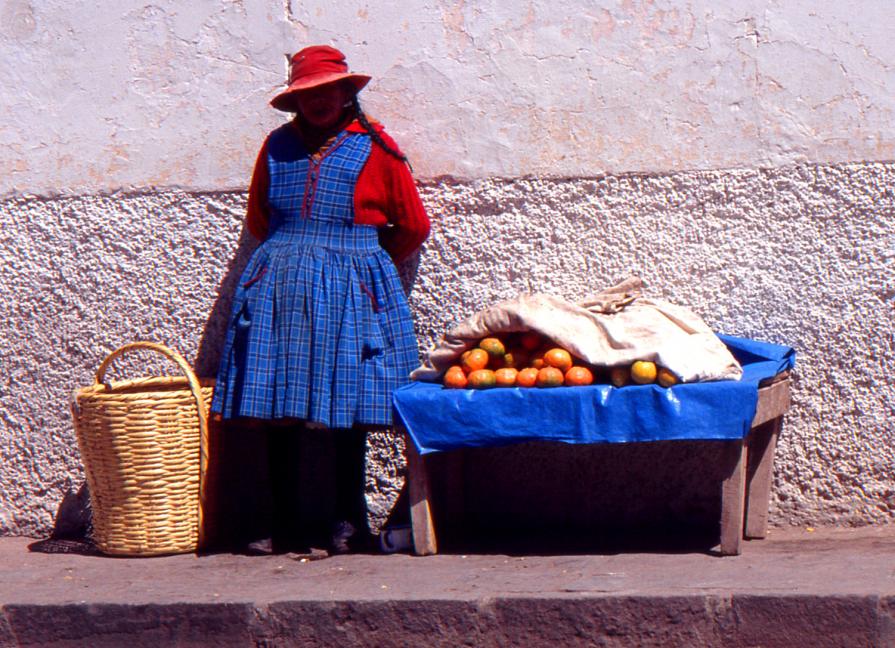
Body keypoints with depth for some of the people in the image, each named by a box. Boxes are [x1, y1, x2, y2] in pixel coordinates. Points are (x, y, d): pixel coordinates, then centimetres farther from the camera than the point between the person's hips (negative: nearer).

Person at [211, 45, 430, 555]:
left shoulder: (374, 145, 4)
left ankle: (348, 522, 5)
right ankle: (285, 526, 3)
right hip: (279, 289, 3)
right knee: (276, 407, -2)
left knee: (346, 406, -6)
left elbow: (413, 226, 10)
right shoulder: (279, 146, 13)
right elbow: (257, 219, 26)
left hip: (351, 289, -3)